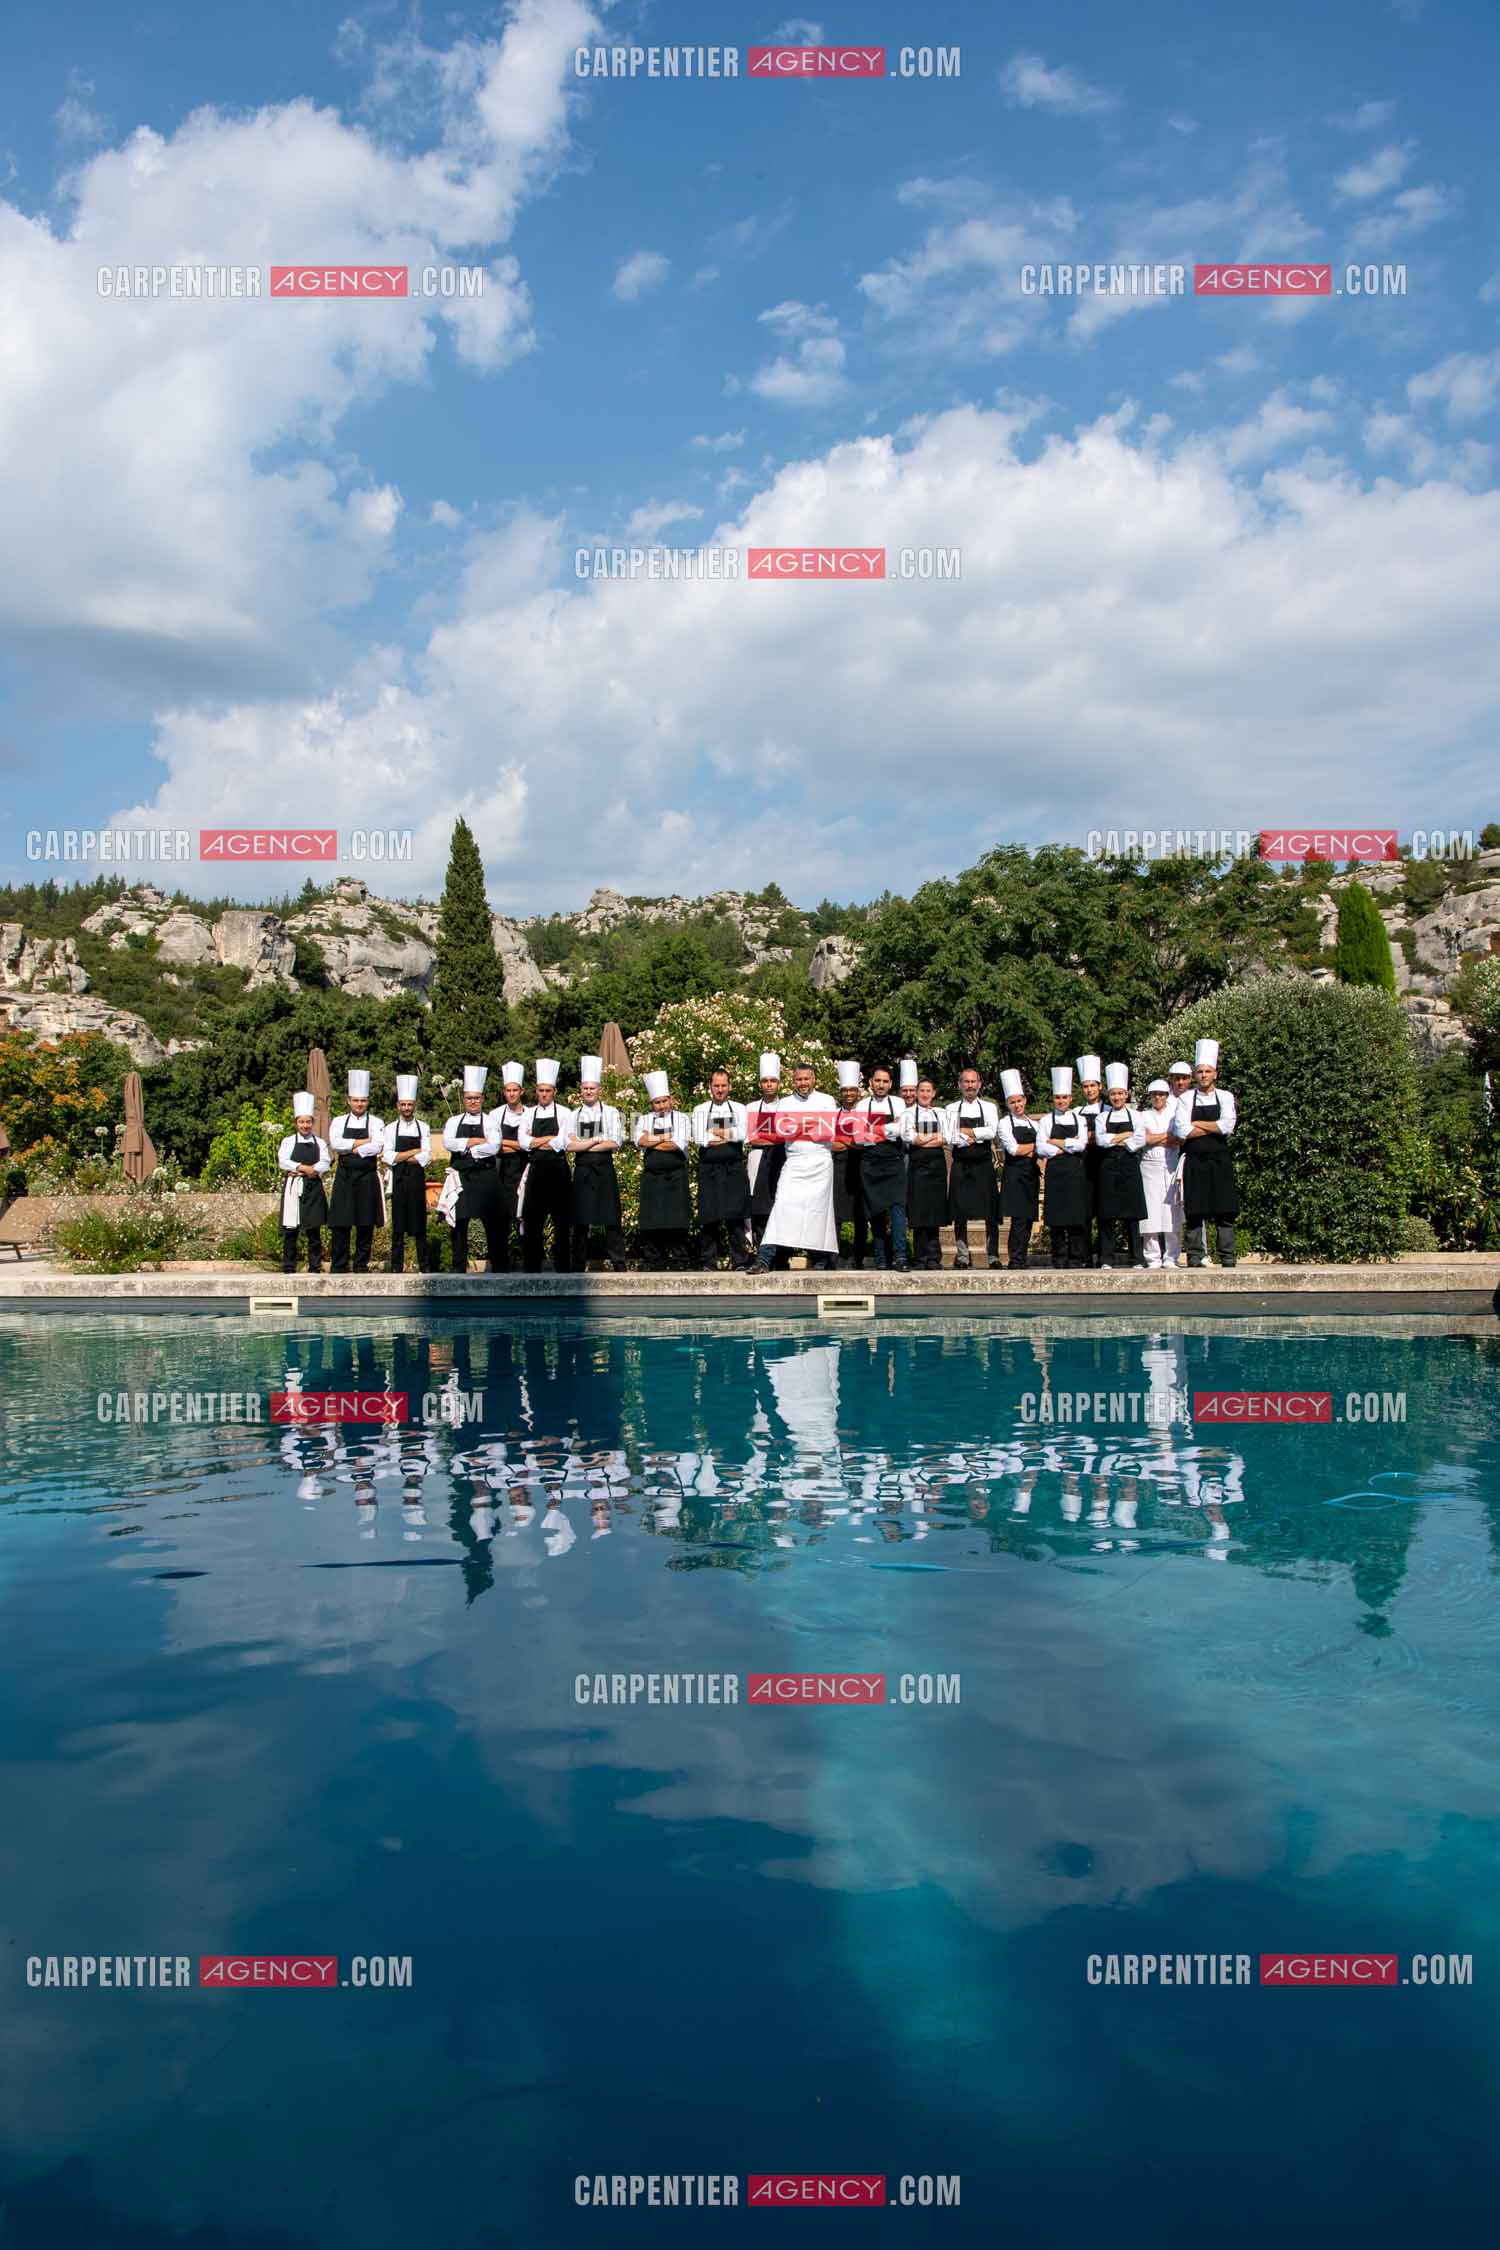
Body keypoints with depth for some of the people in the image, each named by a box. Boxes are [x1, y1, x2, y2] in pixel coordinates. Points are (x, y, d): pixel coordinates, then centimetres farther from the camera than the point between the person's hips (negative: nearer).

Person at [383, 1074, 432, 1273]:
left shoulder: (423, 1128, 6)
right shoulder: (391, 1128, 7)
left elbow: (426, 1157, -4)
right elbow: (387, 1157, -4)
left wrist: (400, 1157, -7)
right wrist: (414, 1152, -10)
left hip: (417, 1179, 0)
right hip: (398, 1180, 0)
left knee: (419, 1225, 2)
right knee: (398, 1226, 2)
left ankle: (423, 1268, 5)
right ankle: (396, 1268, 6)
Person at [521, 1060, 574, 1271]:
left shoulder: (564, 1113, 1)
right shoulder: (529, 1114, 9)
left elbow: (562, 1143, -12)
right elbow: (524, 1142, -3)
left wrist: (536, 1141, -6)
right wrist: (549, 1139, -9)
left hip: (558, 1170, -2)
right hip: (535, 1170, 2)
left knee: (562, 1222, 2)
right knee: (533, 1222, 4)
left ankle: (562, 1268, 9)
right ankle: (532, 1269, 11)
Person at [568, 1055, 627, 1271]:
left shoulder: (610, 1112, 3)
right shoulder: (575, 1115, 10)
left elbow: (615, 1143, -7)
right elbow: (569, 1144, -1)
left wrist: (584, 1144, -7)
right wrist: (597, 1140, -8)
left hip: (604, 1171, -2)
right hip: (582, 1171, 2)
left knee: (611, 1220, -2)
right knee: (581, 1221, 5)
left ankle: (618, 1265, 1)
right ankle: (579, 1267, 11)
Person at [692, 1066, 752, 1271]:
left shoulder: (739, 1109, 10)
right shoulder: (700, 1110, 9)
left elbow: (742, 1134, -6)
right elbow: (699, 1139, -5)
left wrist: (715, 1132, -4)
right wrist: (728, 1135, -5)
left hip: (734, 1169, 0)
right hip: (709, 1169, 0)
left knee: (736, 1216, -1)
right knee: (709, 1218, 1)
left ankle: (740, 1263, 2)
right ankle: (708, 1264, 6)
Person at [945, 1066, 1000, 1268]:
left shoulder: (989, 1107, 9)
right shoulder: (951, 1109, 8)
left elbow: (992, 1131, -9)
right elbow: (950, 1138, -5)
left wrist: (966, 1132, -8)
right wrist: (976, 1137, -12)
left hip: (984, 1165, 0)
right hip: (960, 1166, 0)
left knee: (991, 1214, -3)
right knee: (960, 1214, 3)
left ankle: (993, 1256, 2)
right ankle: (962, 1255, 11)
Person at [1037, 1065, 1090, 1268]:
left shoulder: (1079, 1119, 11)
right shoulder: (1046, 1121, 8)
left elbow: (1081, 1144, -4)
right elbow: (1041, 1148, -5)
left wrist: (1056, 1142, -6)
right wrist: (1068, 1146, -7)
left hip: (1075, 1172, 0)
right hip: (1054, 1173, 0)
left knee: (1076, 1217, -3)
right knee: (1055, 1217, -2)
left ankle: (1076, 1258, 1)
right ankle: (1059, 1258, 4)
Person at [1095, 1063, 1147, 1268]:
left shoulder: (1136, 1115, 8)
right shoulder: (1102, 1117, 9)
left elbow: (1141, 1140, -5)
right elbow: (1100, 1139, -7)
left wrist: (1115, 1139, -8)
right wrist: (1126, 1135, -7)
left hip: (1129, 1166, 0)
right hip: (1108, 1167, 0)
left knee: (1132, 1216, -1)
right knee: (1108, 1215, -1)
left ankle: (1135, 1259, 3)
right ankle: (1107, 1258, 2)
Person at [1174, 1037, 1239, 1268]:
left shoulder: (1225, 1097, 6)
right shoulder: (1186, 1099, 4)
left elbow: (1228, 1125, -10)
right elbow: (1181, 1131, -9)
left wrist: (1197, 1124, -6)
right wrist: (1213, 1127, -7)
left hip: (1220, 1161, 1)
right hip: (1195, 1162, 0)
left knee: (1225, 1213, 0)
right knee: (1194, 1214, 0)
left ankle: (1227, 1259, 3)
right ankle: (1195, 1258, 4)